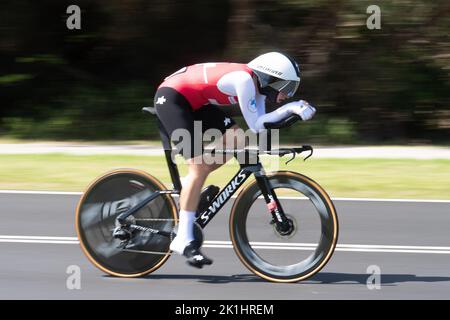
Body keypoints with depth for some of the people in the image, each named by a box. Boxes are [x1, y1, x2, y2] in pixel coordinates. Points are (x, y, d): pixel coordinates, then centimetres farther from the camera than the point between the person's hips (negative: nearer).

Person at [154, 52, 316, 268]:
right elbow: (255, 125, -23)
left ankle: (184, 191, 11)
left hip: (193, 102, 10)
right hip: (170, 98, -10)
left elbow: (261, 122, 0)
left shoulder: (257, 83, 4)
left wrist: (293, 108, -9)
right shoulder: (244, 79, -24)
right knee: (200, 167, -16)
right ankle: (184, 241, -13)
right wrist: (289, 108, -21)